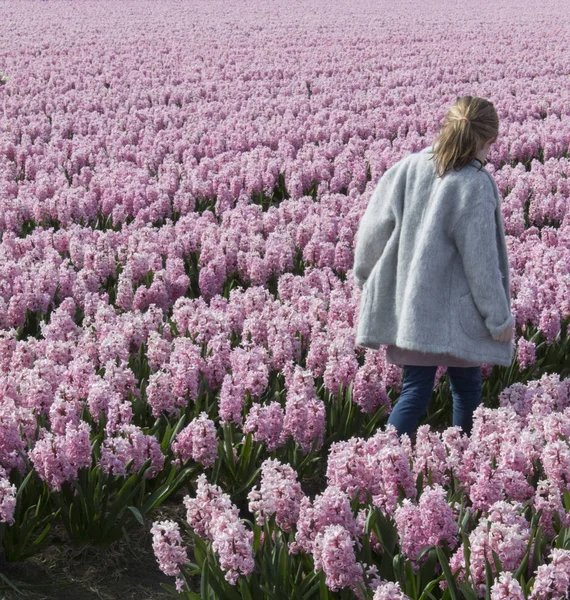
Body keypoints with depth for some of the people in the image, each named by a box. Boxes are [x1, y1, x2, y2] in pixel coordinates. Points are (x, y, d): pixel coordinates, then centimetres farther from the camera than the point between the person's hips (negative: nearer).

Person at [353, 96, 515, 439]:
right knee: (467, 387, 15)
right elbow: (480, 260, -14)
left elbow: (373, 229, 4)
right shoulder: (476, 186, -17)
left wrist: (365, 276, 22)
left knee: (416, 391, 8)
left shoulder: (406, 168, -3)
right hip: (456, 313, -4)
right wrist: (500, 317, -5)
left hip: (407, 304, 4)